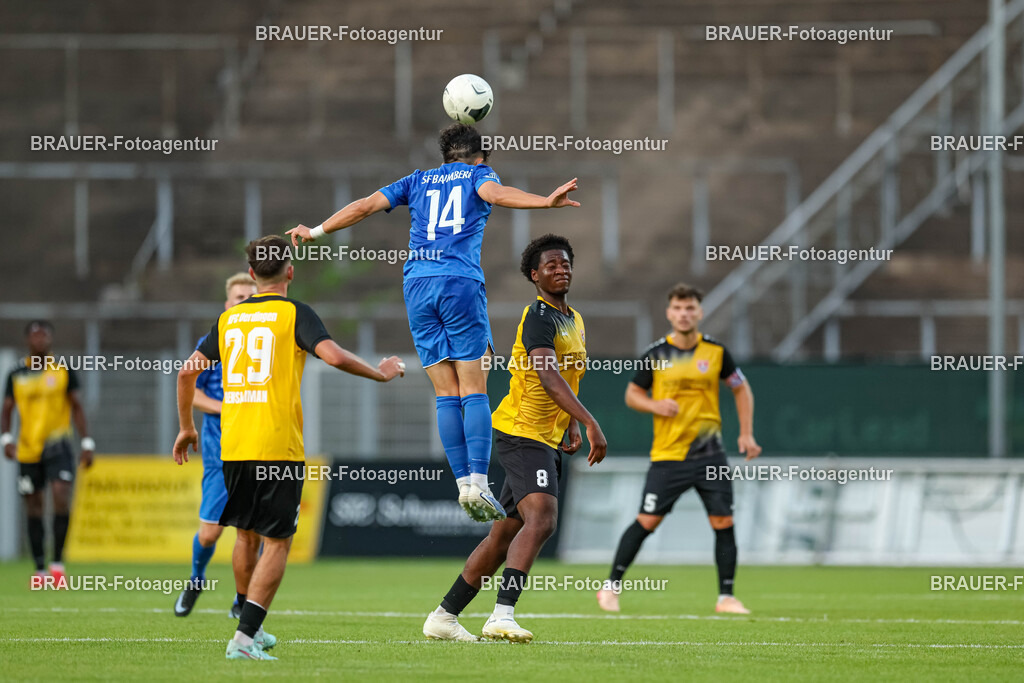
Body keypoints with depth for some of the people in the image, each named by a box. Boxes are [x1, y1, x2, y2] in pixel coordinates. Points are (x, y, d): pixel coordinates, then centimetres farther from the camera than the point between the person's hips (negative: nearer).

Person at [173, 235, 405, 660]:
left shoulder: (228, 318, 12)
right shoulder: (294, 313, -3)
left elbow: (188, 371, 12)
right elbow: (333, 356, -17)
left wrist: (186, 427, 25)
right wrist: (380, 373, -2)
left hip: (232, 446, 5)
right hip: (279, 446, -5)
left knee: (246, 536, 20)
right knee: (276, 542, -2)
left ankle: (251, 629, 30)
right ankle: (244, 637, -14)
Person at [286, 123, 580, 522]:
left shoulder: (419, 181, 23)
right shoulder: (478, 175, 14)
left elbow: (364, 206, 22)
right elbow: (494, 193, -9)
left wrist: (315, 232, 33)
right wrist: (546, 202, -22)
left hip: (417, 284, 3)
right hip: (461, 283, -3)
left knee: (446, 394, 5)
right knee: (474, 391, -3)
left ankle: (464, 484, -4)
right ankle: (479, 485, -14)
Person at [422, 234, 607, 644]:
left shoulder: (574, 321, 19)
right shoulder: (539, 316, -13)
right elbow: (548, 376, -27)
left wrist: (572, 427, 19)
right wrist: (589, 422, -34)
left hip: (545, 441, 10)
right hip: (523, 434, -10)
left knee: (505, 535, 11)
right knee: (541, 518, -27)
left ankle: (444, 617, 18)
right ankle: (502, 615, -37)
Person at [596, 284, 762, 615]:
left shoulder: (715, 351, 1)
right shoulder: (656, 354, -1)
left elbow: (741, 389, 14)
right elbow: (632, 394, 9)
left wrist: (746, 434, 6)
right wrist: (655, 405, -12)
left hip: (709, 453, 1)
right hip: (667, 454, -1)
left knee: (723, 522, -5)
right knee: (647, 521, -4)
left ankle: (726, 597, 5)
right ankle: (611, 585, 9)